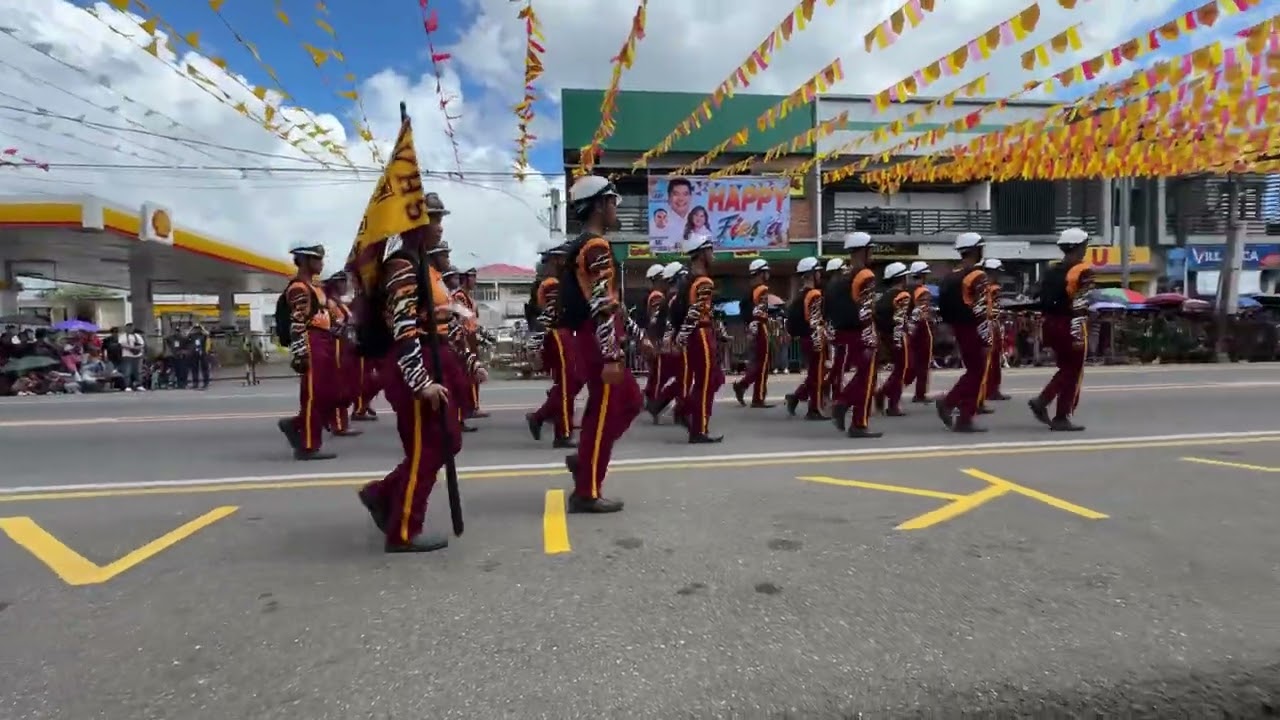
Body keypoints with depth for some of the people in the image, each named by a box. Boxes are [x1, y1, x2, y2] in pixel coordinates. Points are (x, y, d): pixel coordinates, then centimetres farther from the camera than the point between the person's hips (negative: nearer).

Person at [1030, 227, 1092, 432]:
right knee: (1073, 373, 3)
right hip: (1070, 326, -7)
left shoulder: (1052, 271, 13)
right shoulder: (1083, 271, -10)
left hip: (1052, 323, 7)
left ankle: (1041, 401, 5)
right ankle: (1062, 418, 5)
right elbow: (1079, 306, -17)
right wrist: (1078, 334, -19)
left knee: (1066, 369, 19)